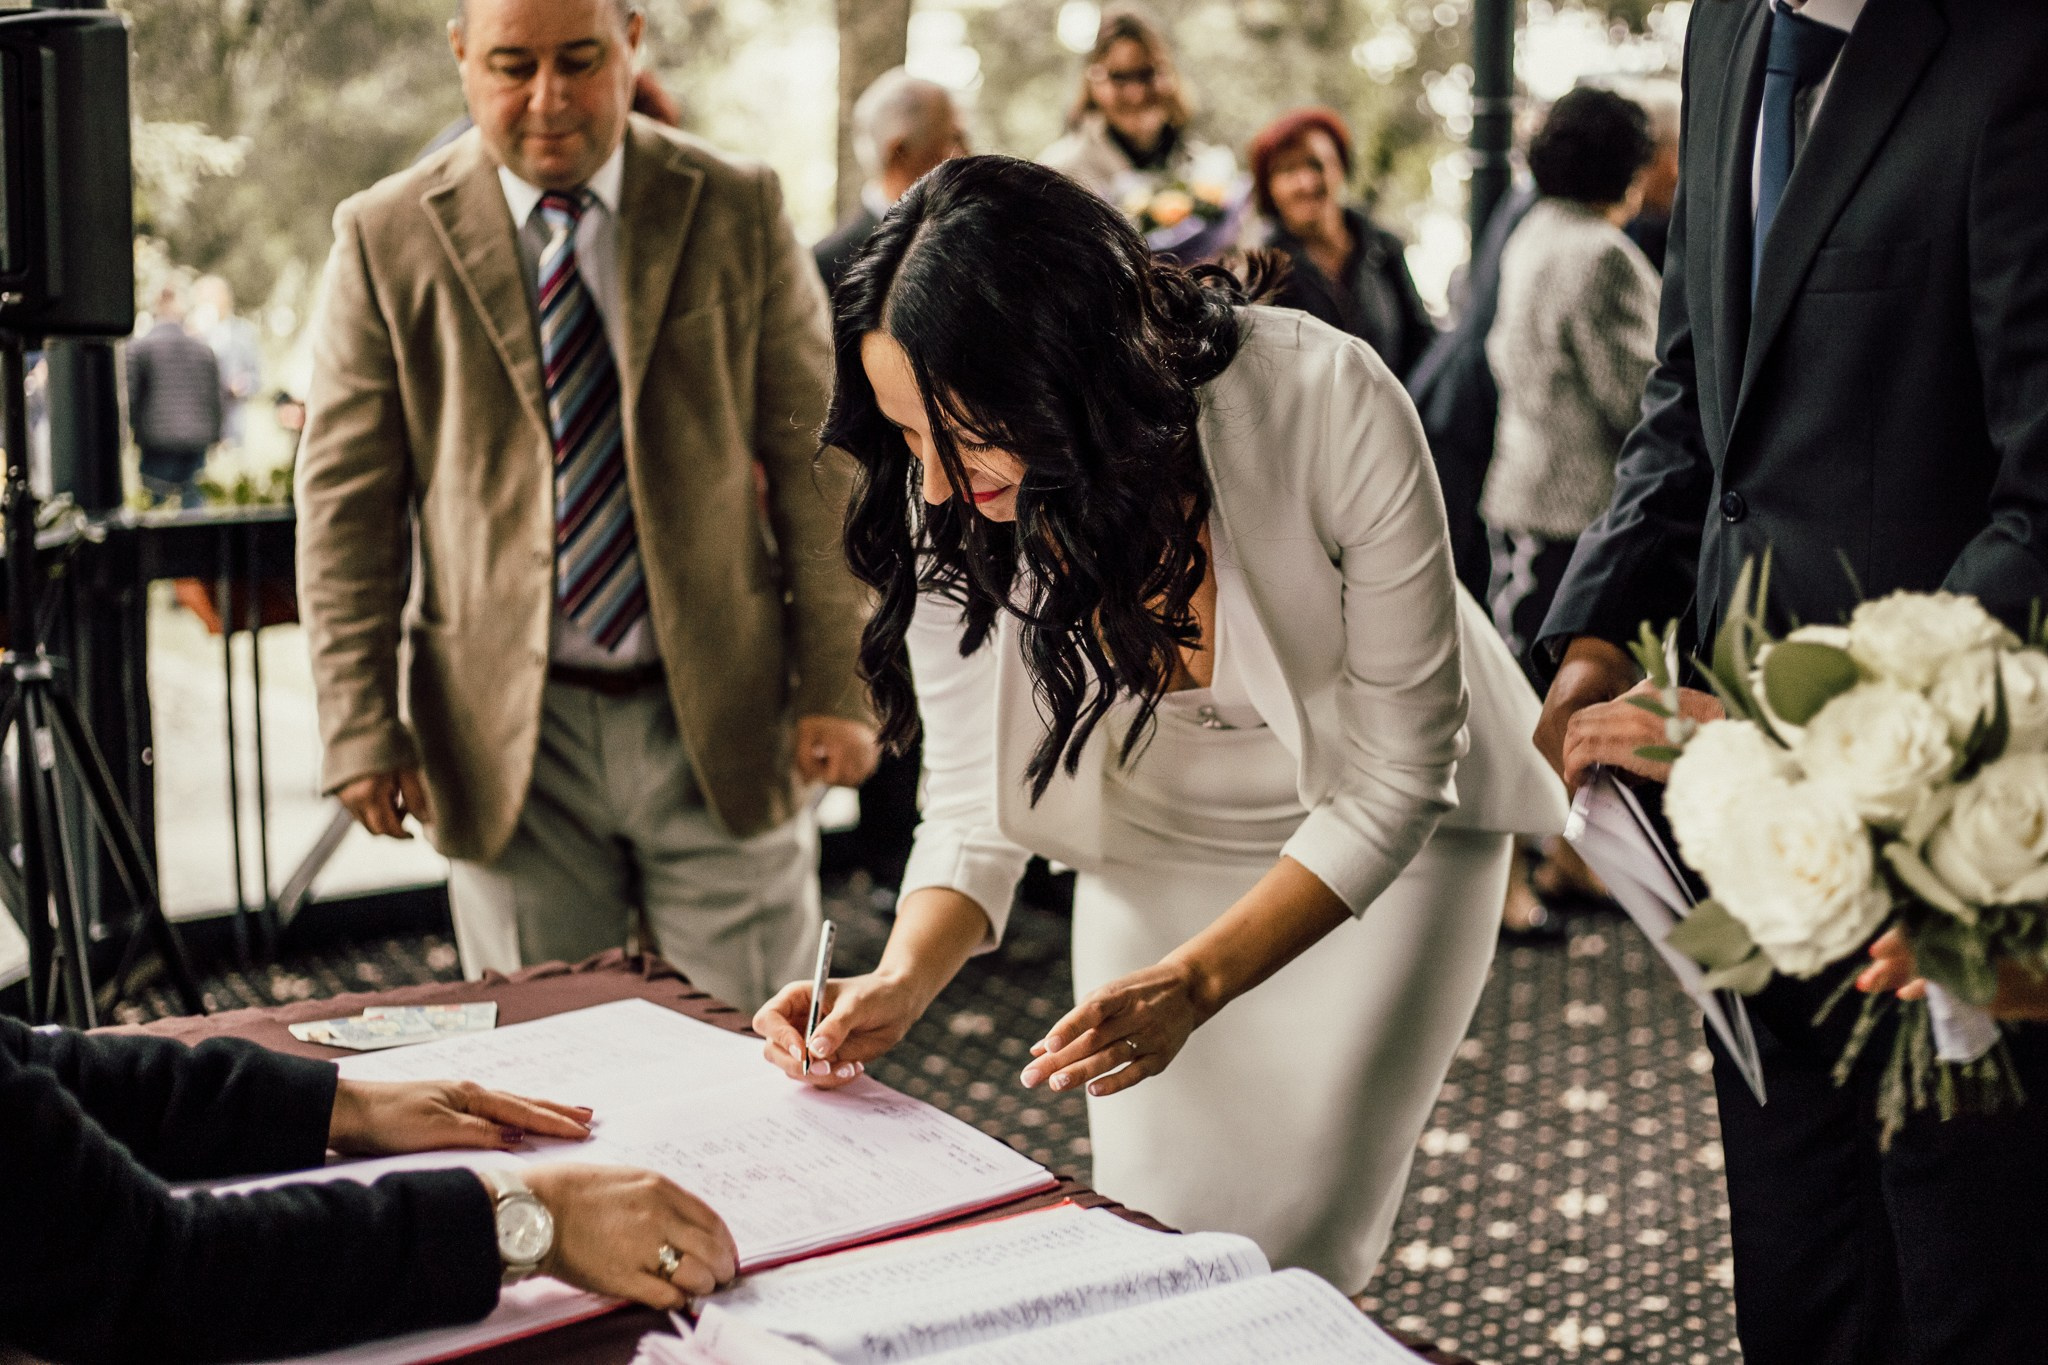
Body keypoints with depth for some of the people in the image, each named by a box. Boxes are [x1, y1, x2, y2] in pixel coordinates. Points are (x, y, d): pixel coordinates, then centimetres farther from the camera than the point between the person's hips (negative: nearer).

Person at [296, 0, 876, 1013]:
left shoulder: (739, 212, 2)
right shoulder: (387, 237, 1)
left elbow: (817, 461, 3)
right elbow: (345, 501, 2)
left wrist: (838, 682, -2)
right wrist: (360, 727, -4)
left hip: (719, 715, 0)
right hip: (505, 738, 0)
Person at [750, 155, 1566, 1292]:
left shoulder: (1331, 405, -32)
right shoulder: (951, 504, -22)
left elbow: (1395, 771, -22)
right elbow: (975, 802, -12)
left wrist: (1194, 982, -31)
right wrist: (903, 979, -31)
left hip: (1386, 834, -2)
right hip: (1153, 847, 3)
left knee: (1282, 1259, -7)